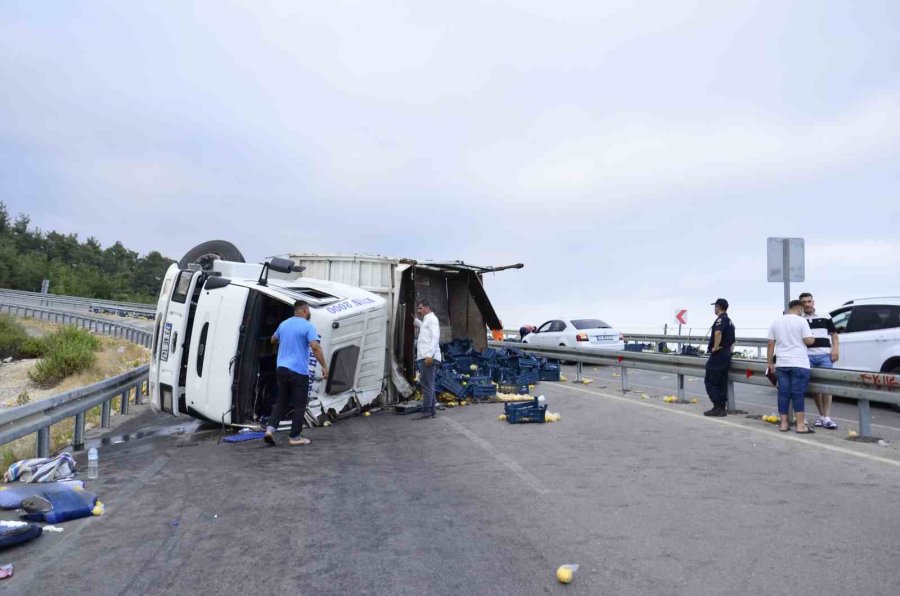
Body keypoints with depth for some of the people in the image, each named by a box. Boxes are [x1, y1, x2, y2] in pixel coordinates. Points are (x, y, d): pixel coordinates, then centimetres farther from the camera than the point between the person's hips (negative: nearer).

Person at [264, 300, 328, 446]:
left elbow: (273, 340, 28)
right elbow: (315, 347, -22)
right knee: (299, 405, 4)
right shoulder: (308, 326, -10)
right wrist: (324, 366, -18)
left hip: (281, 368, 6)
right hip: (299, 370, -6)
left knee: (281, 401, 16)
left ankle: (270, 428, 1)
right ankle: (294, 436, 9)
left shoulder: (284, 324, 11)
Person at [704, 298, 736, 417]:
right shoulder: (730, 321, 19)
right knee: (722, 383, 11)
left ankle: (718, 407, -8)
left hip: (718, 355, -10)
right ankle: (723, 408, 12)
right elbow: (732, 341, 27)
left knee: (710, 382, -5)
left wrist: (715, 347, -24)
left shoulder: (721, 319, -13)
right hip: (726, 355, 10)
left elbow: (718, 333, -33)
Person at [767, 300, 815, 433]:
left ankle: (784, 423, 8)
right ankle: (800, 425, -2)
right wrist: (812, 338, 13)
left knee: (783, 393, 6)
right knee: (798, 394, -3)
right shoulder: (801, 321, -5)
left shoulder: (776, 322, 10)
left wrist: (769, 362, 14)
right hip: (799, 364, -4)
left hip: (781, 364, 4)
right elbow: (809, 341, -10)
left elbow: (770, 344, 9)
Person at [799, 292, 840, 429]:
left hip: (825, 355, 0)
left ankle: (827, 418, -3)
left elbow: (834, 334, 12)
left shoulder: (825, 317, 11)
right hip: (807, 356, 1)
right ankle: (821, 415, 14)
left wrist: (835, 349, 0)